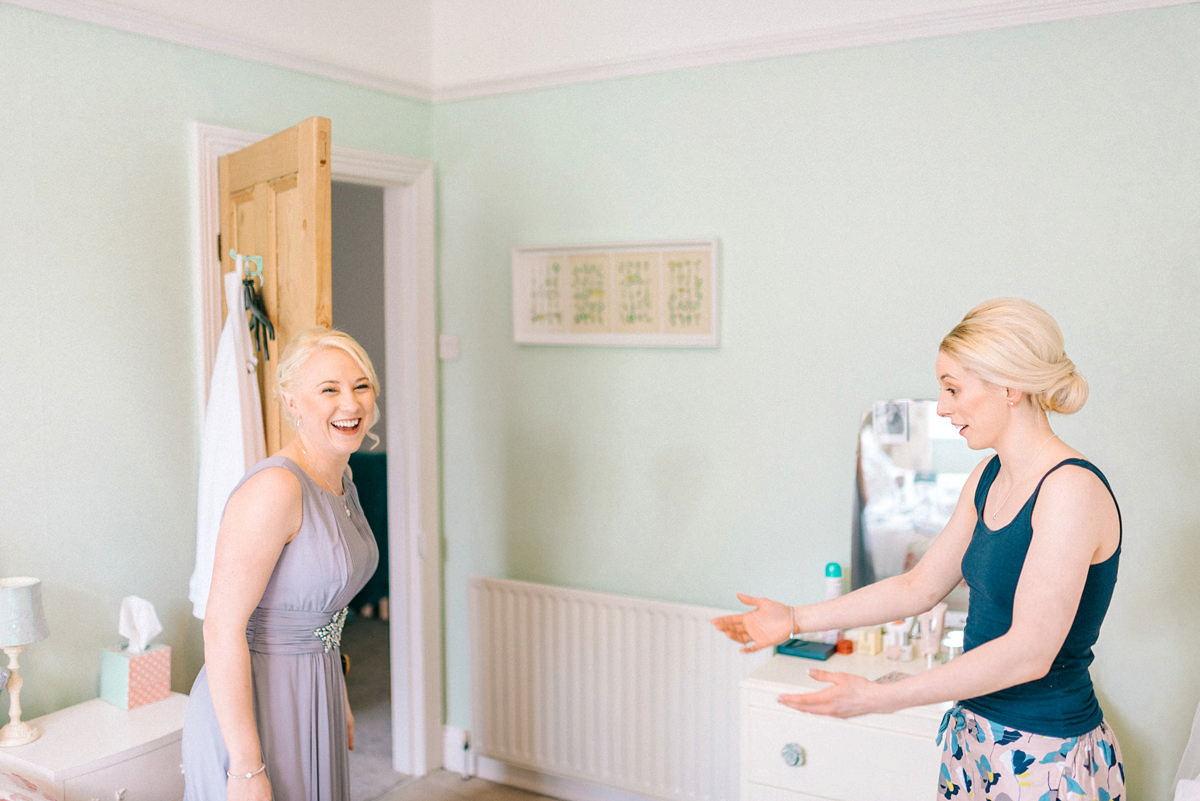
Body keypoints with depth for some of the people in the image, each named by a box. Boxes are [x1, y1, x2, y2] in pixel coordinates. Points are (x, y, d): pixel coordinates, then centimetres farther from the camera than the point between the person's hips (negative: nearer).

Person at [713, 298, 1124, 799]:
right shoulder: (987, 479, 5)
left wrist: (879, 697, -28)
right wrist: (796, 620, 7)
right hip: (975, 738, 7)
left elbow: (1029, 653, -26)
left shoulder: (1071, 489, -21)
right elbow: (920, 587, 10)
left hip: (1046, 760, -7)